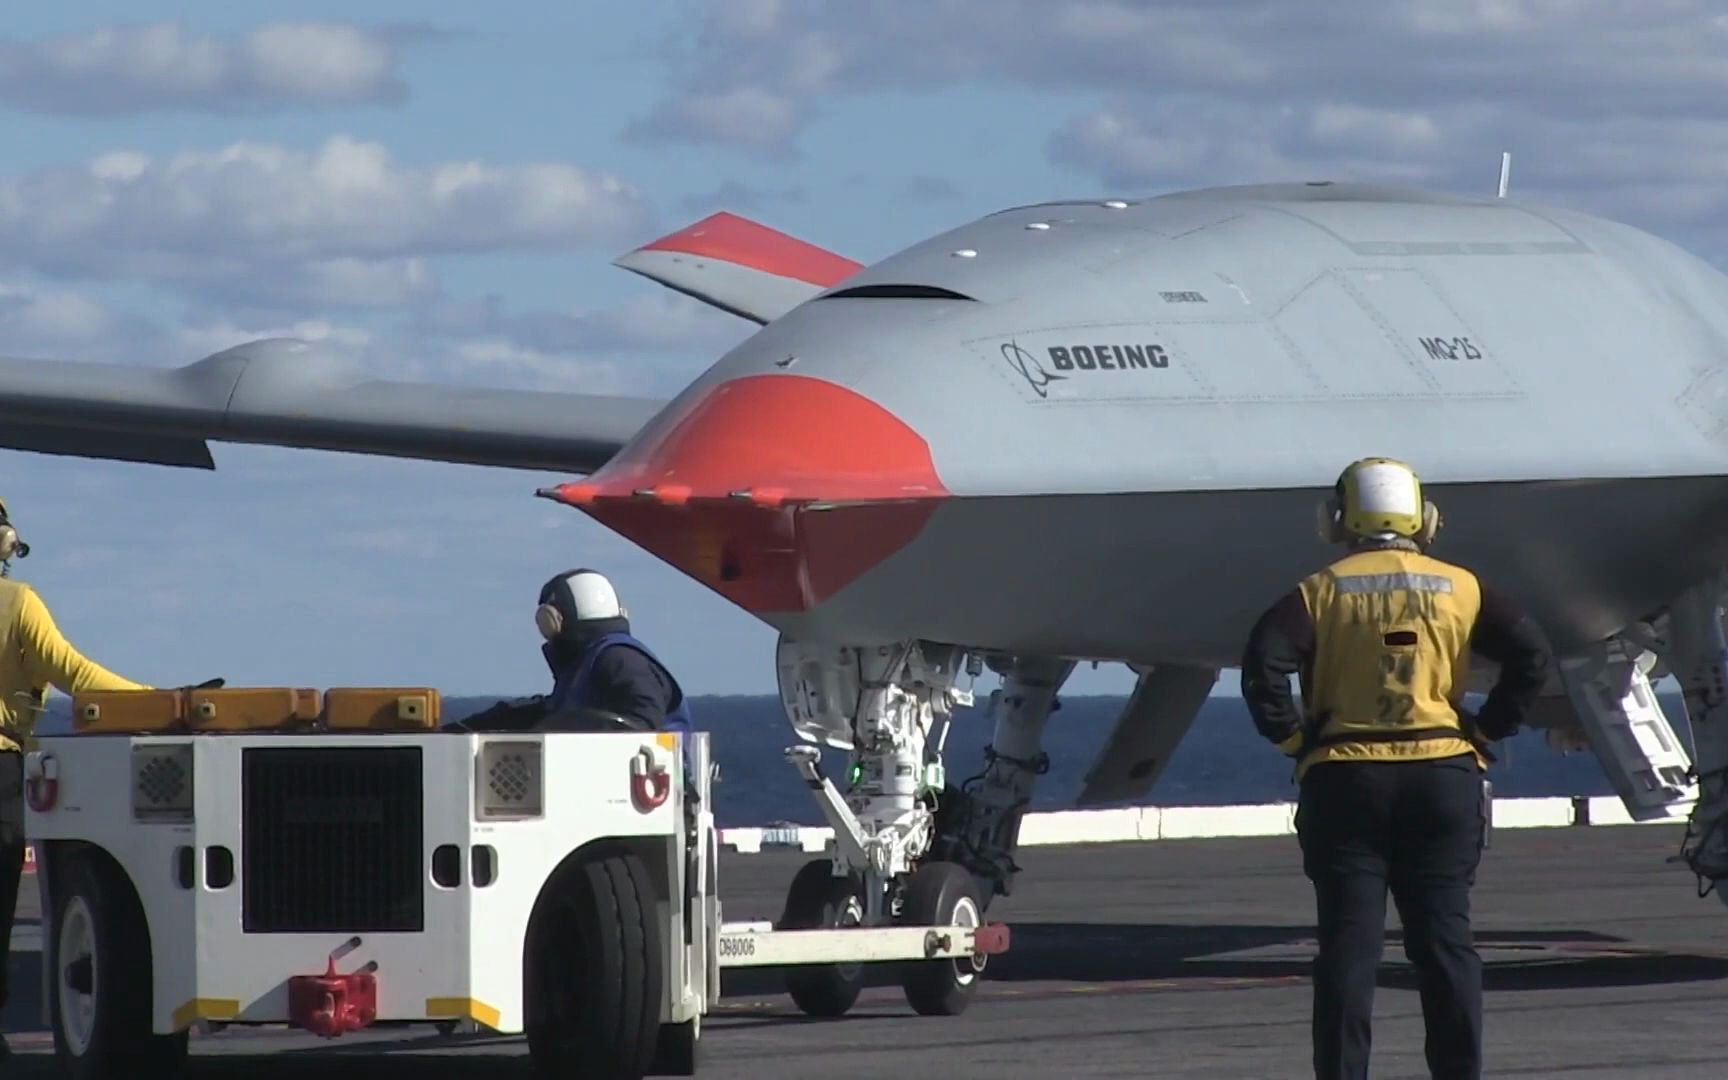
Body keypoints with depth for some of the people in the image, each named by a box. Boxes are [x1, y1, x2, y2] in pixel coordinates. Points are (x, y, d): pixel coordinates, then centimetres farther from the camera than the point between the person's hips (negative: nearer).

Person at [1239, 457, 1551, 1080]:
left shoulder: (1321, 592, 1)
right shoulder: (1461, 590, 6)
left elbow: (1264, 665, -13)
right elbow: (1531, 656, -2)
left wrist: (1293, 738, -3)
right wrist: (1486, 731, 4)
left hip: (1346, 778, -1)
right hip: (1443, 777, 1)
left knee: (1348, 944, 0)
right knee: (1445, 940, 6)